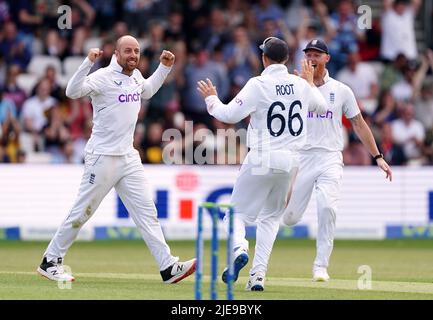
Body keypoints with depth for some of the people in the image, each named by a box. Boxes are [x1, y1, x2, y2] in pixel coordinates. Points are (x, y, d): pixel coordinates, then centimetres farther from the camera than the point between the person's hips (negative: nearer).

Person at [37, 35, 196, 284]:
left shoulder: (136, 77, 10)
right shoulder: (103, 77, -14)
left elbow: (148, 91, 34)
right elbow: (73, 91, -29)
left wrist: (164, 67, 23)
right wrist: (89, 62, -40)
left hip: (129, 158, 7)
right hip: (103, 158, -7)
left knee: (147, 211, 0)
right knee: (82, 212, 0)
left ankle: (168, 268, -4)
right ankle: (50, 262, 12)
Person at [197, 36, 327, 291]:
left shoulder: (258, 84, -10)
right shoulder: (301, 85, 5)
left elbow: (230, 115, -12)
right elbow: (322, 107, 23)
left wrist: (211, 98, 7)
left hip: (261, 159, -4)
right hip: (291, 161, 4)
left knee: (237, 212, 5)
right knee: (270, 217, 16)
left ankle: (239, 248, -26)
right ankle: (258, 275, 6)